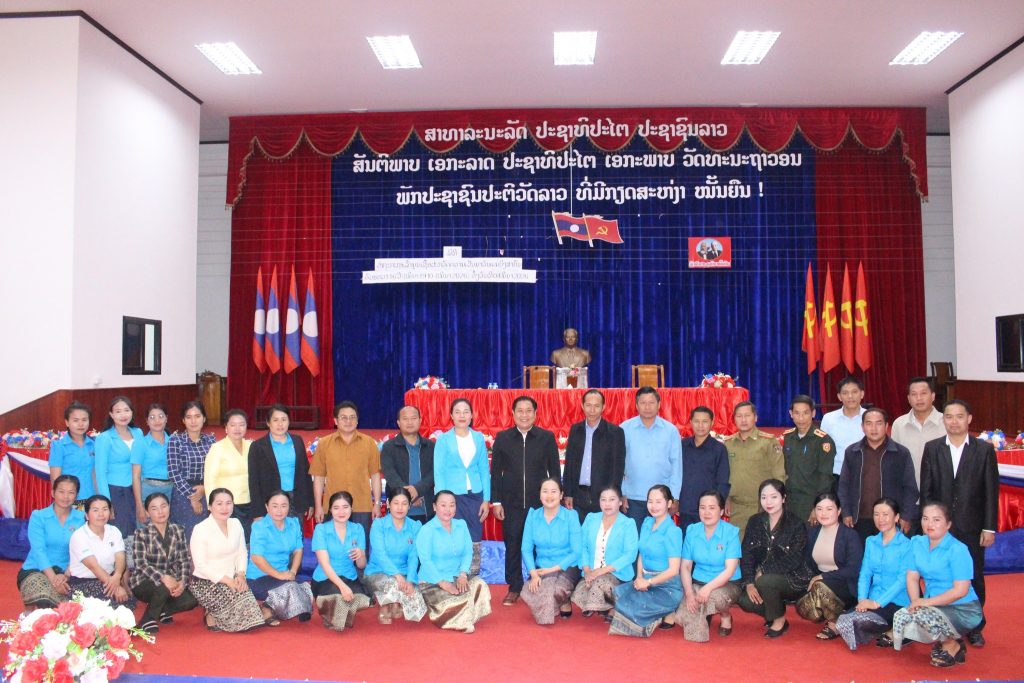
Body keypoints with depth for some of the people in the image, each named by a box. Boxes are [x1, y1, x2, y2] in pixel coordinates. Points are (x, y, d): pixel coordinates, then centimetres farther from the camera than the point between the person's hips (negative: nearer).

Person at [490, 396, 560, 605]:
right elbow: (495, 472, 5)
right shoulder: (502, 438, 3)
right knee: (512, 546, 7)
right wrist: (496, 501, 1)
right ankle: (514, 588, 21)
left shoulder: (547, 437, 2)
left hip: (540, 502, 0)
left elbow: (554, 470, 5)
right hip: (511, 503, 1)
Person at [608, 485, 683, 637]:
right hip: (645, 580, 7)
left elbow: (673, 570, -15)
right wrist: (639, 578, -5)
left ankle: (668, 614, -1)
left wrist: (648, 582, -12)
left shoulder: (673, 531, -13)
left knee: (628, 604, -24)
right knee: (617, 593, -16)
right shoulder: (647, 523, 7)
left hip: (666, 586, -7)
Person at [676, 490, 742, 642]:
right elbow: (685, 566, 1)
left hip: (726, 584, -3)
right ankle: (705, 615, 13)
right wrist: (689, 593, -15)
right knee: (683, 617, -22)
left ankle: (726, 617, -1)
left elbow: (730, 570, -17)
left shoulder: (731, 532, -11)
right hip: (697, 583, 3)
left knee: (716, 596, -38)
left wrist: (708, 588, -31)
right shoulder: (692, 531, 0)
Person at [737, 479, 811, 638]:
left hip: (793, 579, -4)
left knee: (765, 582, -33)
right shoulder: (755, 522, 3)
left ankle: (779, 621, -5)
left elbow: (793, 560, -18)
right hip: (762, 577, 4)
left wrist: (763, 570, -20)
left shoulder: (796, 524, -11)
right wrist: (749, 582, -16)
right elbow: (746, 554, -3)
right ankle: (775, 611, 10)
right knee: (744, 600, -21)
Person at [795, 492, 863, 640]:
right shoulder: (812, 532, 8)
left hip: (846, 587, -5)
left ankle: (835, 623, -9)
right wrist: (813, 579, -6)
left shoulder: (850, 535, -9)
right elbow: (809, 563, 14)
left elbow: (853, 570, -16)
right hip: (818, 583, 5)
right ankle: (836, 615, 4)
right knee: (803, 608, -23)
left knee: (821, 587, -35)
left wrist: (823, 577, -17)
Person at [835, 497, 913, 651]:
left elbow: (903, 579, -13)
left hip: (897, 603, -6)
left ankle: (892, 633, -3)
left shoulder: (906, 545, -6)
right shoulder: (871, 542, 13)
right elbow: (865, 573, 8)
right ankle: (889, 629, 0)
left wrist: (878, 602, -20)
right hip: (872, 600, 6)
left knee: (857, 621, -31)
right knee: (842, 621, -21)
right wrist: (862, 599, -9)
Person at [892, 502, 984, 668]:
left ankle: (952, 645, 0)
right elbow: (912, 577, 3)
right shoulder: (917, 543, 2)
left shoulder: (958, 550, -17)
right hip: (934, 606, 6)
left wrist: (927, 601, -21)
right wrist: (915, 602, -15)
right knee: (901, 617, -18)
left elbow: (960, 590, -21)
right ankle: (945, 638, 9)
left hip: (963, 610, -6)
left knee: (922, 615, -32)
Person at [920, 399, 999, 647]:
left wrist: (989, 528, -4)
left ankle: (974, 628, 24)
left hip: (971, 527, -1)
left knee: (974, 578, 9)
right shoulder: (932, 448, 2)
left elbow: (991, 492, -1)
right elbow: (925, 489, 3)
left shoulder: (984, 450, -1)